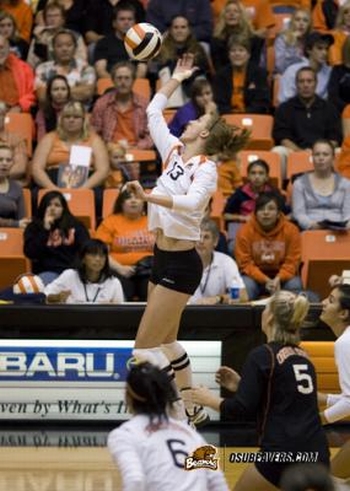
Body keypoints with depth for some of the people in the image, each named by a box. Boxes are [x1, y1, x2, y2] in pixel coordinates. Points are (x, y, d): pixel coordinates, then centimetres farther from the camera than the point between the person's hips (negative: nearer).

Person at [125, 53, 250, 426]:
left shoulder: (206, 168, -15)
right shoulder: (175, 151, 7)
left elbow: (192, 202, -35)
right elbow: (153, 112, 21)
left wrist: (148, 197, -43)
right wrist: (176, 79, 22)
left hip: (180, 264, -9)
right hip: (163, 258, 9)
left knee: (145, 347, -11)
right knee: (165, 342, 18)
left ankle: (179, 416, -7)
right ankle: (192, 408, 29)